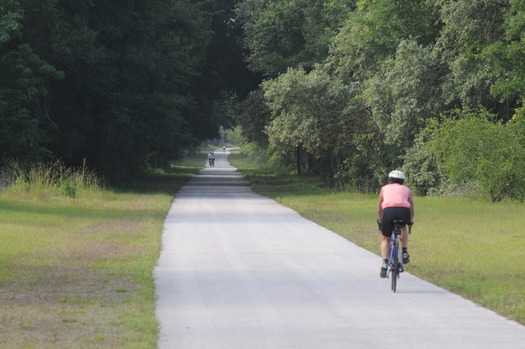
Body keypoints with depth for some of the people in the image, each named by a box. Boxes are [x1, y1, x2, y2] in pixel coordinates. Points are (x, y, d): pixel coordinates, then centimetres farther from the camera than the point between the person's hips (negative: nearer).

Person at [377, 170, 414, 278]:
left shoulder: (384, 189, 30)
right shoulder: (407, 190, 30)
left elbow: (379, 209, 34)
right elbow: (411, 209, 35)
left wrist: (380, 220, 50)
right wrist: (410, 220, 52)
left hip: (389, 210, -1)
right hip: (404, 211, 1)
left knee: (386, 239, 19)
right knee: (403, 227, 36)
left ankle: (384, 264, 1)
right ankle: (405, 252, 24)